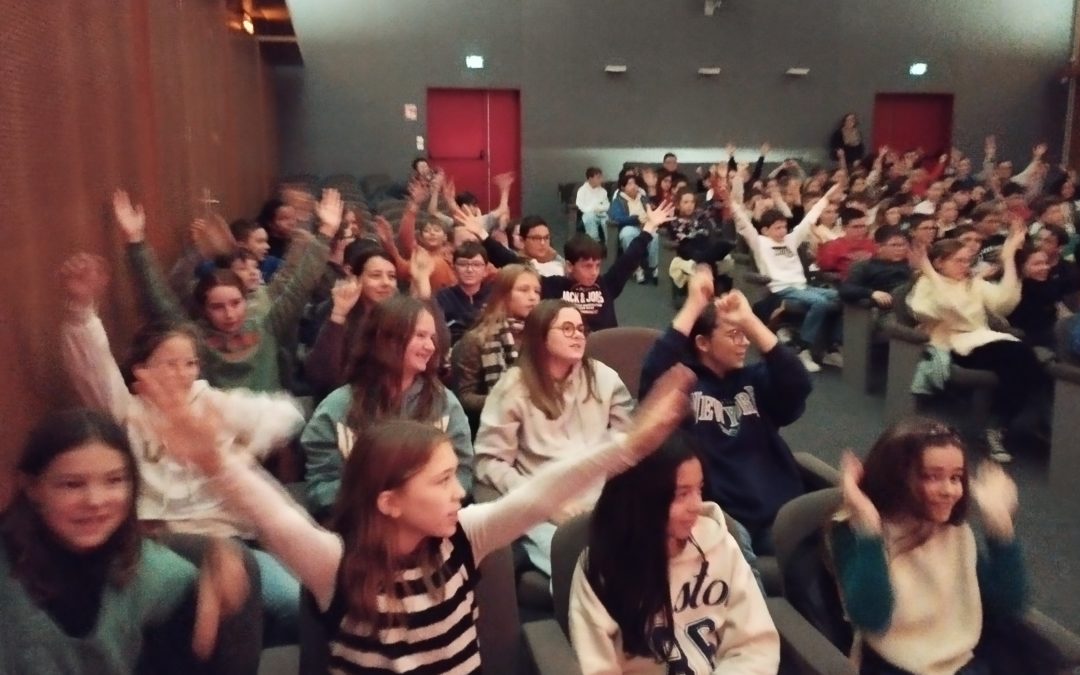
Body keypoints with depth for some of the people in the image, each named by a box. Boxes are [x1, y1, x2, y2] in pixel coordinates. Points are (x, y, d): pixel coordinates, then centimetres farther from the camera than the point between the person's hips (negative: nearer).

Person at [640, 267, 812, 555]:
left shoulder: (753, 379, 15)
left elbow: (798, 385, -4)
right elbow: (654, 377, -21)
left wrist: (750, 321, -10)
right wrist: (693, 307, -16)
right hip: (731, 524, -5)